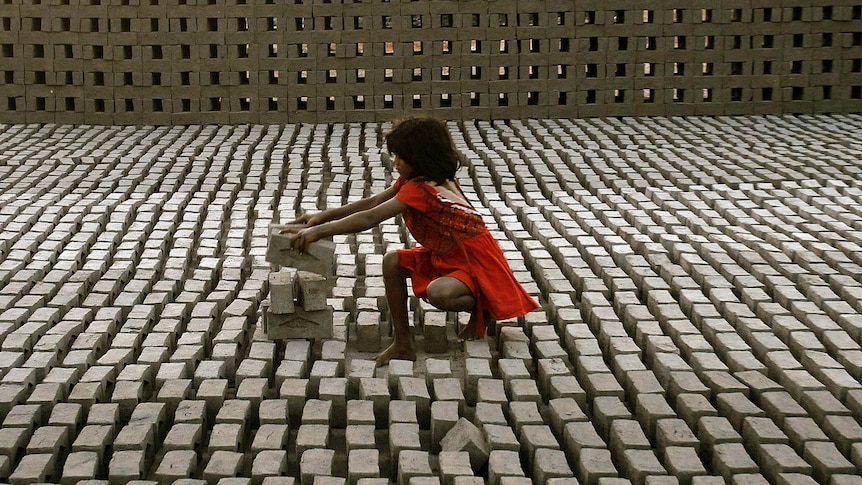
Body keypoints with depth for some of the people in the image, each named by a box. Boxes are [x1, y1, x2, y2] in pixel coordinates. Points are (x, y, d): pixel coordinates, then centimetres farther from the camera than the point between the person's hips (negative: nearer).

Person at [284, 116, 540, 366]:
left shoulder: (420, 189, -26)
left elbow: (369, 219, -28)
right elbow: (372, 202, 5)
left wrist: (319, 231, -25)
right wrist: (324, 216, -2)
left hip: (477, 263, -10)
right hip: (446, 256, 10)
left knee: (439, 293, -37)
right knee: (392, 262, -3)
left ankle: (480, 307, -2)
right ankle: (403, 343, -2)